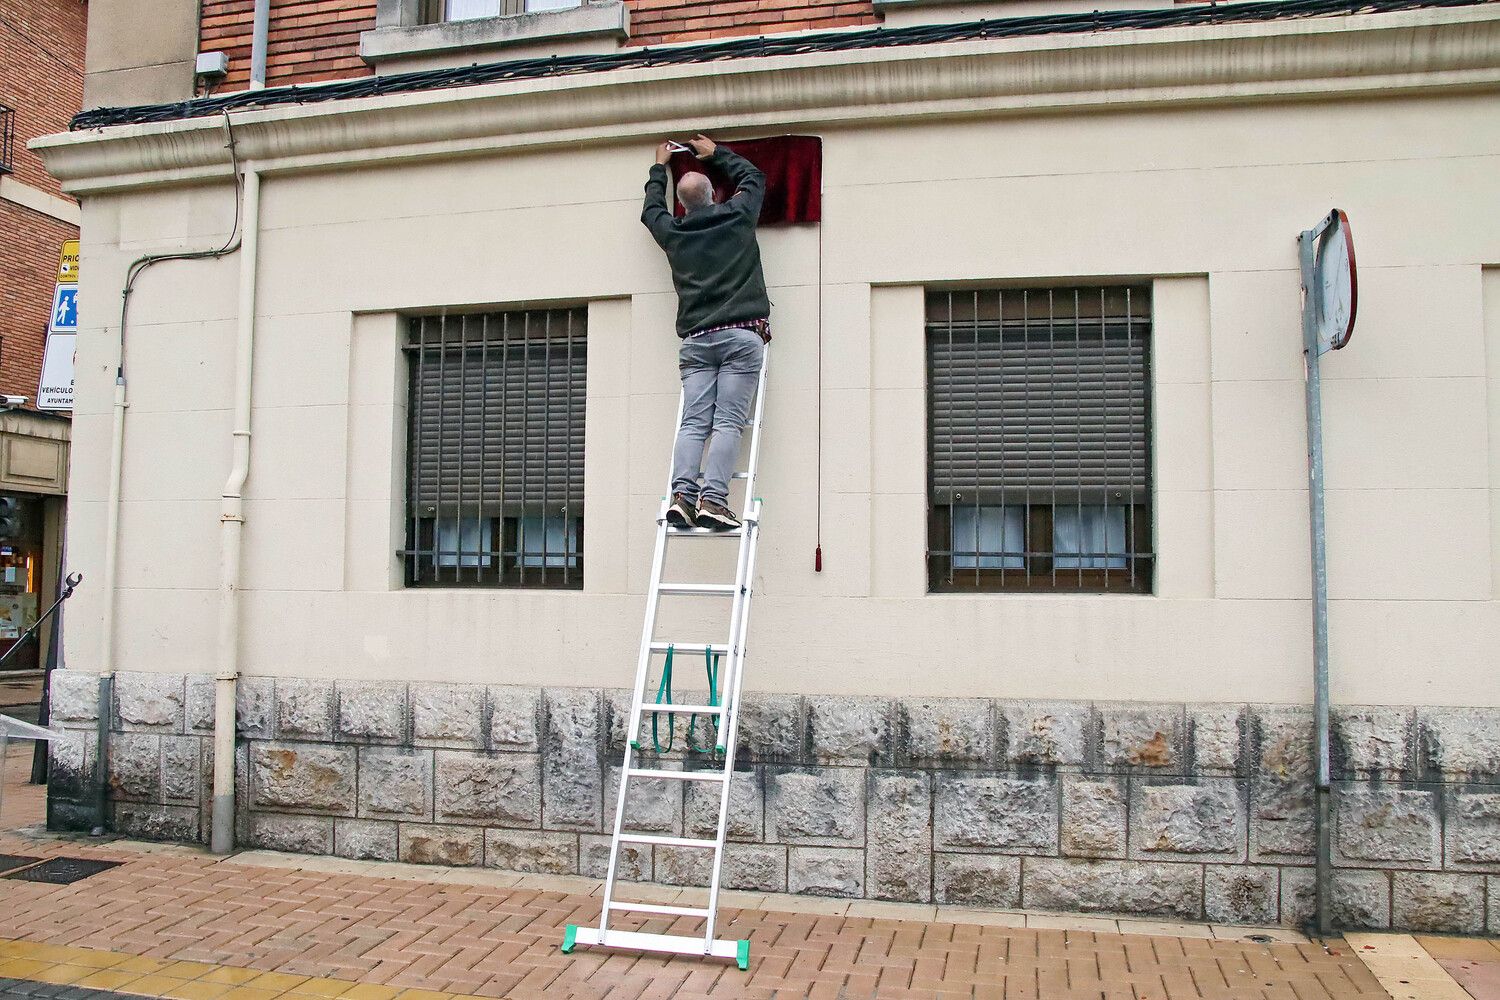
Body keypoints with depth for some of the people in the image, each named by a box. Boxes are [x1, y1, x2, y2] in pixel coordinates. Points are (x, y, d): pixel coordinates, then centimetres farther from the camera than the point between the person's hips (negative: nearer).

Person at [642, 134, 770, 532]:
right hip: (742, 335, -2)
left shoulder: (673, 232, 15)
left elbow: (651, 209, 39)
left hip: (696, 341, 3)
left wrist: (659, 167, 53)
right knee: (728, 422, -10)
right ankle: (713, 499, -21)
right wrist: (716, 154, 43)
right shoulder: (738, 215, 10)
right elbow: (754, 177, 31)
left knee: (693, 422, -3)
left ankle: (682, 493, -19)